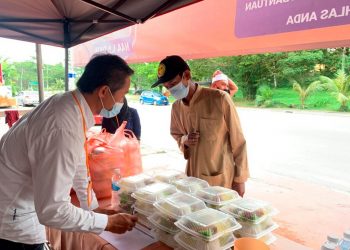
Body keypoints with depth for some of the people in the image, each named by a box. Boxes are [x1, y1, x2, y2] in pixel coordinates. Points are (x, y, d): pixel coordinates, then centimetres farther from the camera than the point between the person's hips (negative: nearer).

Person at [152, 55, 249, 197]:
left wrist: (240, 179, -6)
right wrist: (184, 141, -7)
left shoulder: (219, 99, -16)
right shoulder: (176, 107, 1)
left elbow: (237, 141, -10)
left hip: (222, 180, -4)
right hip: (193, 178, 5)